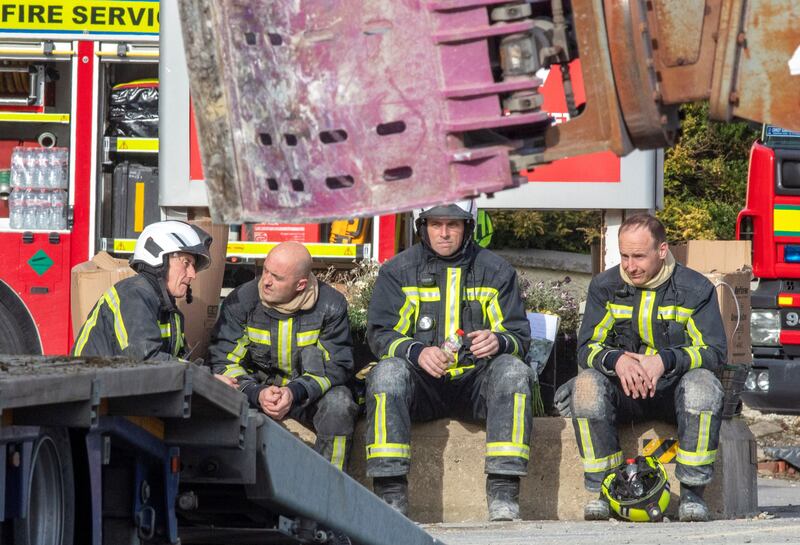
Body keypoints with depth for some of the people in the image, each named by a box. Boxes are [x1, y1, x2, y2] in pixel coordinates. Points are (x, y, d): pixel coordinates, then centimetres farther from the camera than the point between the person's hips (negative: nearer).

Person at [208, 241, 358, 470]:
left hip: (308, 393, 0)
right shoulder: (240, 301, -10)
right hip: (257, 387, 0)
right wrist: (257, 394, -30)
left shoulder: (330, 306, -11)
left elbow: (337, 365, -10)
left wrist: (295, 392, -29)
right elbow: (223, 361, -10)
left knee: (339, 404, -32)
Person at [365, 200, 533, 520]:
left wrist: (498, 342, -19)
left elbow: (519, 336, 7)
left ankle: (503, 494, -33)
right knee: (388, 372, -32)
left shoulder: (495, 271, 10)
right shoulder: (398, 271, 8)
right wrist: (417, 352, -23)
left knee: (513, 371, -30)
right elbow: (380, 334, -1)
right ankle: (390, 492, -35)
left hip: (476, 382, 1)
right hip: (423, 386, -1)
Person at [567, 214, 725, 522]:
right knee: (587, 384, -31)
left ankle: (692, 493, -26)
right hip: (624, 392, 2)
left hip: (673, 390, -2)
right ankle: (601, 489, -22)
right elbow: (587, 348, -3)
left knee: (703, 383, -36)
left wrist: (665, 360, -30)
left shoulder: (695, 289, -4)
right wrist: (616, 360, -28)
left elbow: (714, 352, -11)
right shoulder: (605, 286, 2)